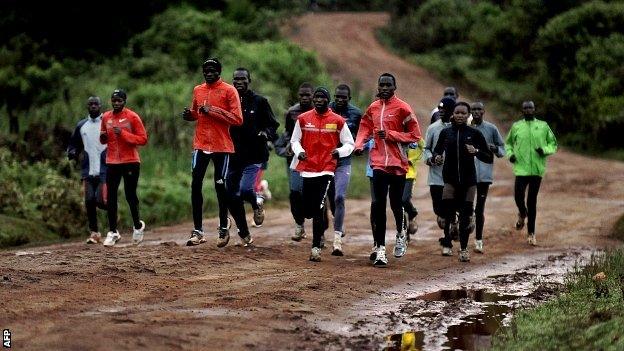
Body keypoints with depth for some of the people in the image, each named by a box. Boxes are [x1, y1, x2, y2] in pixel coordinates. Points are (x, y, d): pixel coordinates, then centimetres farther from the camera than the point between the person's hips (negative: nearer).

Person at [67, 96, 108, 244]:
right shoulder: (81, 125, 12)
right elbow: (74, 144, 20)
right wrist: (72, 153, -2)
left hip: (105, 170, -4)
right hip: (88, 171, 4)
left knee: (101, 200, -15)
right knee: (89, 201, -3)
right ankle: (94, 233, 7)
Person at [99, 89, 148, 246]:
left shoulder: (132, 117, -5)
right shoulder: (106, 117, 10)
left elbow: (143, 139, -9)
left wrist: (123, 134, -19)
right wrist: (102, 137, -3)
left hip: (131, 162, -4)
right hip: (112, 163, 4)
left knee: (130, 195, 2)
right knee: (111, 197, -1)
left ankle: (138, 225, 24)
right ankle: (112, 232, 3)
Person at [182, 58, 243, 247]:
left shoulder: (229, 90, -5)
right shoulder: (198, 90, 12)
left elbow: (237, 119, -12)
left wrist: (213, 110, -18)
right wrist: (189, 114, 2)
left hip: (221, 146, -4)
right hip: (201, 145, 4)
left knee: (220, 186, 3)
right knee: (196, 185, -2)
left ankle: (224, 227, 18)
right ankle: (197, 231, 1)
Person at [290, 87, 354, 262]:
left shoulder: (338, 121, 1)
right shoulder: (303, 119, 6)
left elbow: (349, 144, 7)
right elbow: (295, 140, 14)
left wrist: (339, 151, -14)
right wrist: (299, 151, -7)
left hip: (326, 169, -3)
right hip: (307, 169, 3)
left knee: (319, 209, -14)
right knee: (307, 211, 6)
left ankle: (316, 248, -9)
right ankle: (322, 225, 41)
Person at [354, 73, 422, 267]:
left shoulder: (402, 108, -6)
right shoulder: (373, 108, 9)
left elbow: (414, 135, -6)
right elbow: (365, 128, 21)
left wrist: (389, 134, -14)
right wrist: (359, 145, 2)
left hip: (398, 163, -3)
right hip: (379, 162, 3)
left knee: (396, 203, 7)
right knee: (379, 205, -4)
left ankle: (401, 233, 38)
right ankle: (380, 248, -3)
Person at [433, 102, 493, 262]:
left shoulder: (474, 133, 1)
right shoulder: (446, 132, 4)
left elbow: (489, 158, 2)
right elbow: (437, 150, 17)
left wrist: (476, 151, -17)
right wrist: (436, 157, -6)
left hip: (468, 179, 0)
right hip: (450, 178, 0)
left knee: (465, 215, 0)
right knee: (448, 211, -14)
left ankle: (464, 249, 11)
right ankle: (447, 244, 4)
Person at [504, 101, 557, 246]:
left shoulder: (543, 126, 6)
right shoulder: (516, 126, 7)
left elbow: (553, 144, 12)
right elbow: (508, 143, 19)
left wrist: (545, 150, -8)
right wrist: (510, 154, 0)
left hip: (537, 169, 0)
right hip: (521, 168, 0)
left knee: (532, 200, 3)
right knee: (519, 196, -13)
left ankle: (531, 233, 12)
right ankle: (522, 213, 24)